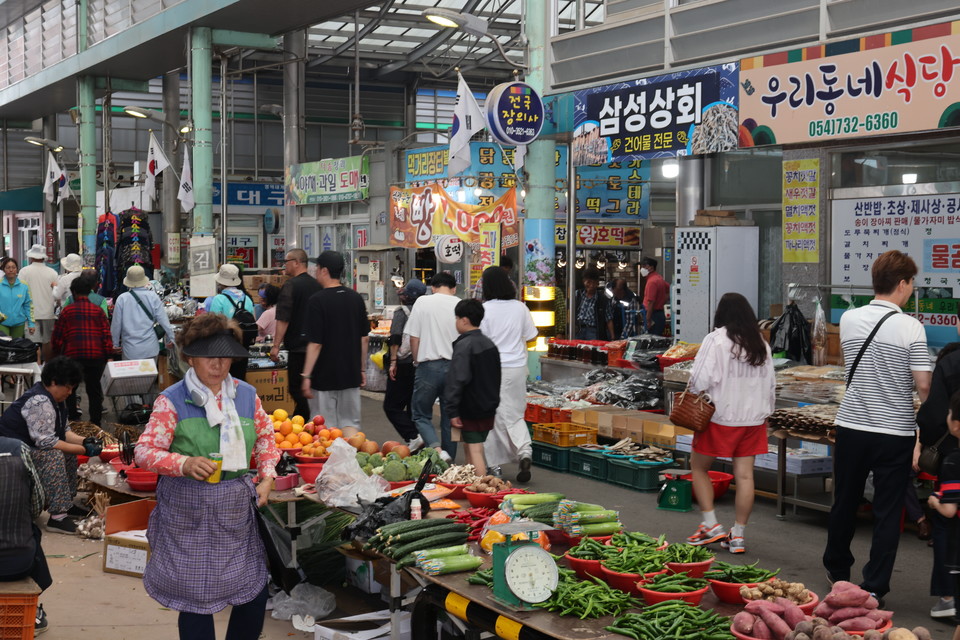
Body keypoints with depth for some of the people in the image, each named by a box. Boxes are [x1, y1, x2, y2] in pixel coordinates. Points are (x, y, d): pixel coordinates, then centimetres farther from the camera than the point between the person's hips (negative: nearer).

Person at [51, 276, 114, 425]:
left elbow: (58, 335, 5)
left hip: (73, 355, -2)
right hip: (96, 355, 2)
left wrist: (57, 353, 19)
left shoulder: (67, 310, 2)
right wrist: (108, 355, 8)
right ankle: (96, 423, 12)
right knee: (94, 389, 12)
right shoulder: (98, 310, 5)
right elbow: (107, 334, 2)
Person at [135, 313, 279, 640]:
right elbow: (143, 451, -11)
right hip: (189, 513, -4)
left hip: (236, 509, 4)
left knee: (255, 592, 7)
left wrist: (267, 478, 3)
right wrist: (184, 464, -27)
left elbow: (266, 438, 18)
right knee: (197, 600, 3)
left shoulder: (245, 395, 5)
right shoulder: (172, 400, -8)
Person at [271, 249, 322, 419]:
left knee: (296, 388, -4)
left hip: (298, 347, -8)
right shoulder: (316, 285, 11)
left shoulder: (291, 285, -11)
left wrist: (276, 346, -14)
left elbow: (283, 319, -16)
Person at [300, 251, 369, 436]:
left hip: (324, 376, -5)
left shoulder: (318, 300, -13)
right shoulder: (356, 298, 5)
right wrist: (362, 369, 19)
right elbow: (364, 338, 10)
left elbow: (315, 343, -15)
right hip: (351, 375, 5)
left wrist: (306, 376, -10)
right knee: (350, 423, 11)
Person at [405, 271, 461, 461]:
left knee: (421, 414, 9)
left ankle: (437, 449, -14)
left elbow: (414, 338, -2)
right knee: (450, 417, 13)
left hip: (429, 366, -2)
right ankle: (448, 461, 17)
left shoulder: (423, 302, -2)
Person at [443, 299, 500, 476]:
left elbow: (457, 380, -20)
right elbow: (495, 378, 19)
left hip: (471, 410, -9)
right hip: (489, 407, 9)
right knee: (469, 448, 18)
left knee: (474, 450, -6)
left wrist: (452, 410, -18)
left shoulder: (464, 345, -16)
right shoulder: (489, 344, 11)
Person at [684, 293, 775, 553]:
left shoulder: (716, 339, -9)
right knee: (745, 475, 4)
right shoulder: (761, 344, 10)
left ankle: (711, 525, 6)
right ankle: (738, 535, 8)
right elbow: (771, 384, 15)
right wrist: (765, 414, 25)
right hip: (753, 417, 5)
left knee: (699, 466, 11)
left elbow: (701, 379, -14)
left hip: (720, 417, -5)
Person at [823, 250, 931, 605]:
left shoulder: (848, 319, 1)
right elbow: (923, 384, -13)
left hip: (852, 426, 4)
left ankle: (837, 568, 36)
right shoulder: (910, 327, -12)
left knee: (845, 502, 19)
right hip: (895, 432, -4)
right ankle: (874, 586, 7)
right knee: (887, 511, 5)